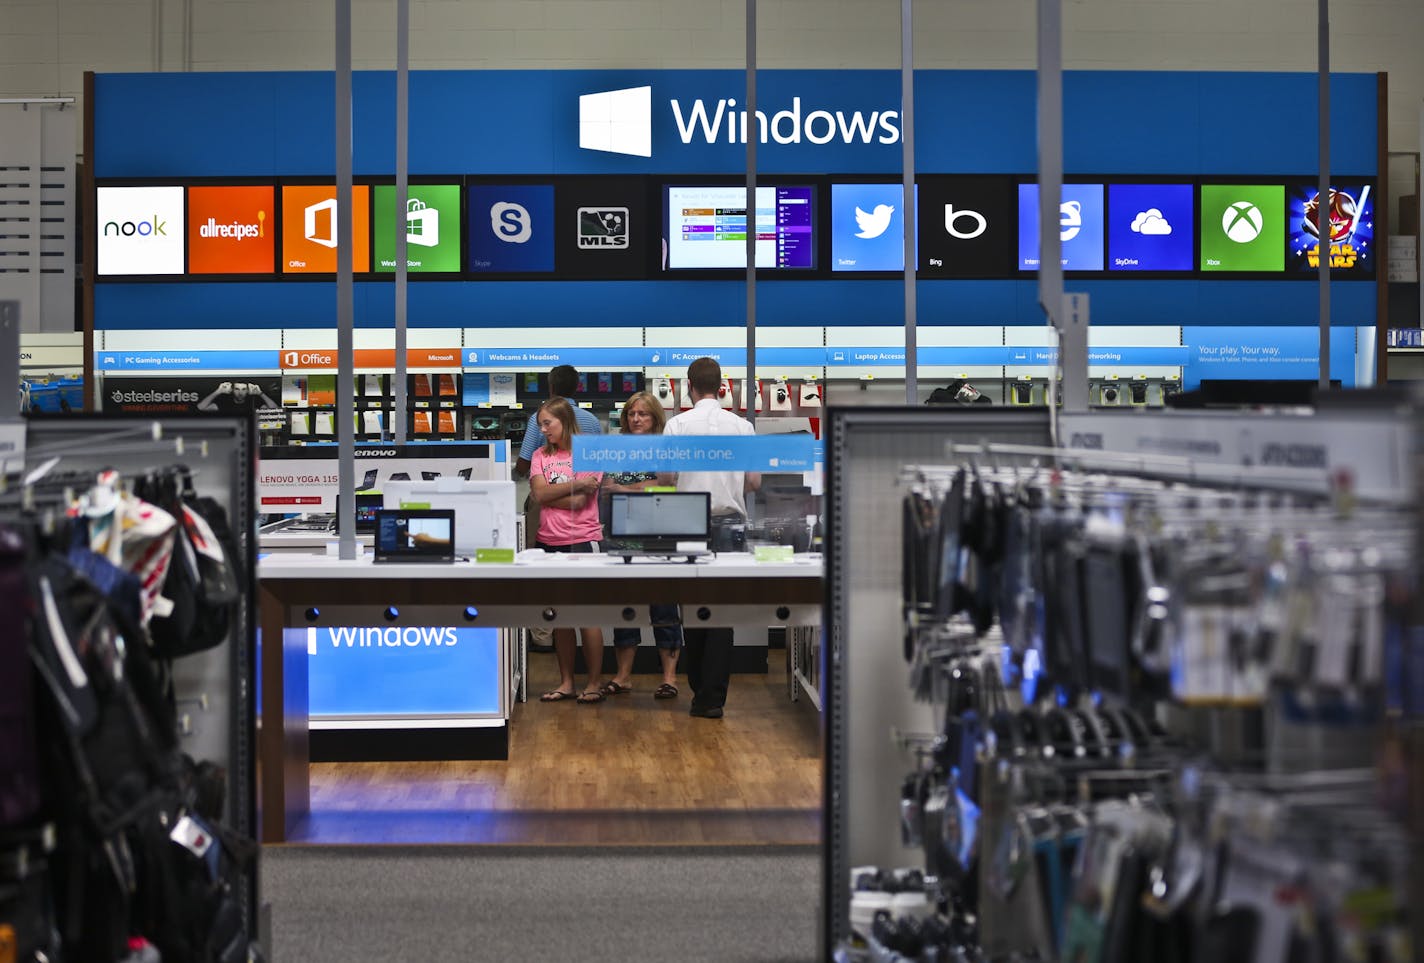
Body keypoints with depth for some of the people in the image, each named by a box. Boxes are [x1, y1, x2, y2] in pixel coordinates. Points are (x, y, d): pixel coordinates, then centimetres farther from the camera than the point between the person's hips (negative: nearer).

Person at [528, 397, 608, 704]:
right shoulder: (541, 455, 10)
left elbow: (578, 502, -13)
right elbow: (539, 494, -6)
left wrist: (548, 494, -4)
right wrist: (577, 485, -11)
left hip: (583, 541, -5)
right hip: (550, 543, 5)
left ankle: (594, 683, 7)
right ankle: (566, 683, 18)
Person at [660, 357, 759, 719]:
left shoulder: (678, 424, -4)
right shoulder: (742, 425, 1)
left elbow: (666, 476, -4)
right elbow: (754, 482, 3)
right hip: (731, 524, 1)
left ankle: (700, 691, 17)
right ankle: (712, 698, -2)